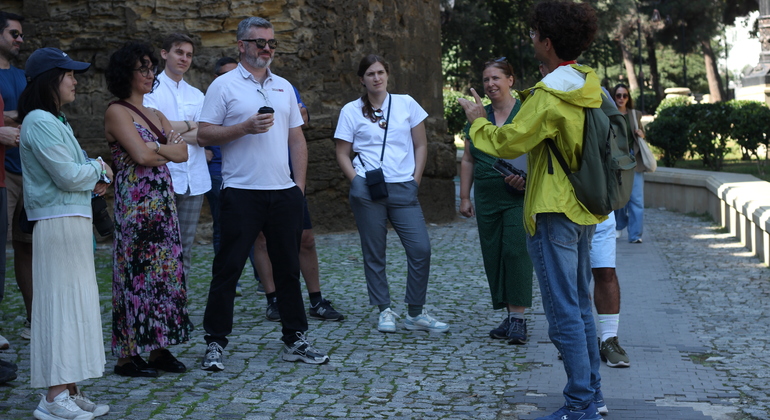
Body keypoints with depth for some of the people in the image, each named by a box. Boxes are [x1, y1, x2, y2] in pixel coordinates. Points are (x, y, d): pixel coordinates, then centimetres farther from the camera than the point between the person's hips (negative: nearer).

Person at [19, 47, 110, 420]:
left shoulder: (55, 120, 19)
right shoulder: (40, 123, -14)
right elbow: (68, 176, -18)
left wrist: (91, 179, 4)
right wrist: (98, 169, -1)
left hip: (73, 221, 10)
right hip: (59, 223, -10)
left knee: (75, 302, 11)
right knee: (61, 302, -8)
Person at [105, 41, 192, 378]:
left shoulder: (156, 114, 18)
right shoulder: (117, 112, -5)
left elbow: (182, 152, 6)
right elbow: (141, 155, -17)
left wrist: (155, 149, -10)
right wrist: (167, 149, 1)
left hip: (162, 201, 8)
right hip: (135, 202, -8)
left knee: (165, 271, 7)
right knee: (136, 273, -5)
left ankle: (159, 348, 13)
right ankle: (127, 355, 2)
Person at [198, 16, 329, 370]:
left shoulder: (284, 87, 15)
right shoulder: (224, 85, -1)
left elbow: (297, 139, 16)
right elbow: (204, 135, -6)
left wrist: (299, 184, 8)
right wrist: (246, 127, -18)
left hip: (284, 192, 5)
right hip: (241, 192, -5)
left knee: (288, 268, 10)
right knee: (227, 269, -1)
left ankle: (295, 340, 19)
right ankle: (215, 343, 7)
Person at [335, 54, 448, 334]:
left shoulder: (406, 104, 10)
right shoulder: (351, 111, 6)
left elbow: (421, 145, 12)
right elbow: (342, 154, 7)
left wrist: (415, 180, 3)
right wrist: (356, 181, -7)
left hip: (403, 190, 1)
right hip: (368, 190, -1)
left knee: (421, 249, -7)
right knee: (374, 254, 2)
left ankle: (416, 314, 6)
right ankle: (385, 311, 15)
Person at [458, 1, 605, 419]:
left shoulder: (548, 97, -19)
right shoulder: (590, 87, 8)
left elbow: (508, 142, -15)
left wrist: (478, 120, 3)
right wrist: (529, 175, 28)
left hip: (554, 212, -9)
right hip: (584, 210, 9)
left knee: (563, 313, -3)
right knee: (580, 304, 17)